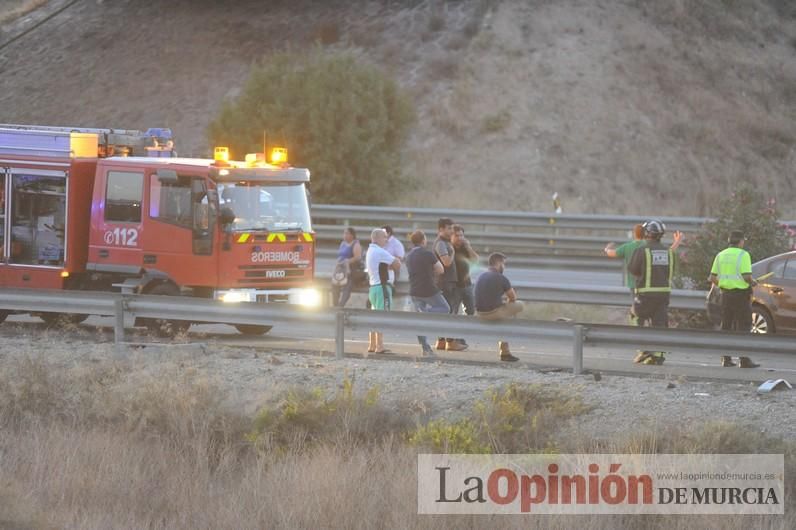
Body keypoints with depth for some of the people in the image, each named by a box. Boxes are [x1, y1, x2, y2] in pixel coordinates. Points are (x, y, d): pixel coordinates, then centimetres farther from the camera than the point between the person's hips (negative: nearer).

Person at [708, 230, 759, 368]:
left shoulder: (720, 255, 8)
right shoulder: (743, 255, -10)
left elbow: (712, 278, 8)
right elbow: (746, 276, -18)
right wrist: (752, 282, 2)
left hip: (726, 293, 6)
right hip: (741, 294, -6)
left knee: (726, 326, 12)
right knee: (743, 326, -3)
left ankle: (726, 358, 10)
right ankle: (744, 360, -6)